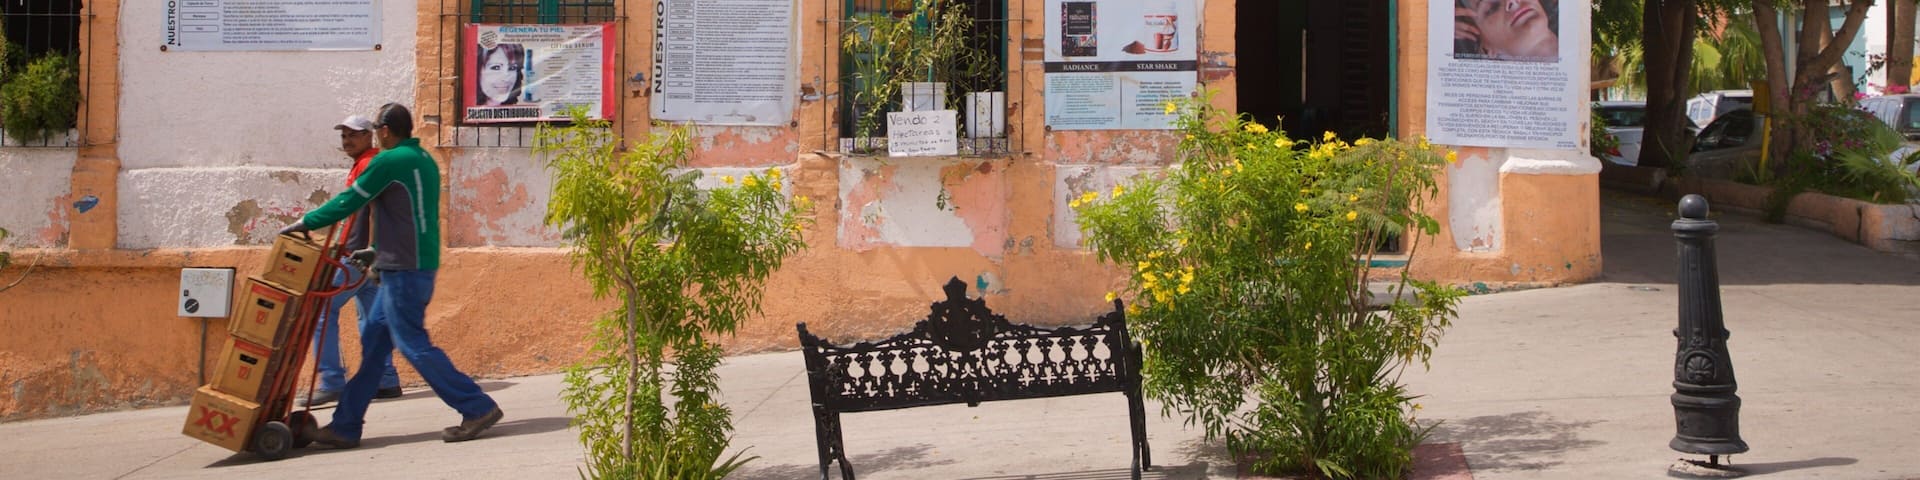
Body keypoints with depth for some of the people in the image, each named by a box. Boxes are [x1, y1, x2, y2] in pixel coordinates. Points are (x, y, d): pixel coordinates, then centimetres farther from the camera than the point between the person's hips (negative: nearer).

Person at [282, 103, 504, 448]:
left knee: (413, 344, -5)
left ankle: (478, 408, -5)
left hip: (403, 270, -10)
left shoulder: (389, 162, -13)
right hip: (419, 265, 10)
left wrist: (304, 223, 6)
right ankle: (345, 426, 14)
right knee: (372, 341, 11)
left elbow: (348, 202, -7)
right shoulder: (424, 161, 15)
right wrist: (375, 250, 30)